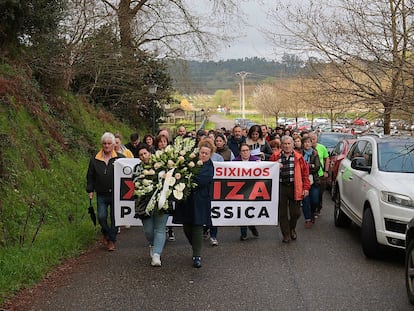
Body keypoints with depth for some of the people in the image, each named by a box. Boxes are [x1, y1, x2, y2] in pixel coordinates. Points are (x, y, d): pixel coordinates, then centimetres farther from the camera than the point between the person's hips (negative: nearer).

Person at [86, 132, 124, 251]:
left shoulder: (120, 158, -2)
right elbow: (90, 176, 12)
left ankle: (112, 240, 18)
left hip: (116, 194, -1)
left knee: (114, 218, 4)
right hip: (101, 194, 1)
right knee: (101, 217, -4)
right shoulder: (95, 159, 5)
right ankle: (105, 233, 25)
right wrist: (90, 190, 6)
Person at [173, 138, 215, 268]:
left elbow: (199, 181, -18)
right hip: (185, 199, 4)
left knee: (197, 227, -3)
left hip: (199, 201, -4)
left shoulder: (209, 167, -5)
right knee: (186, 227, 9)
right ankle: (196, 249, 31)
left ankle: (197, 256, 5)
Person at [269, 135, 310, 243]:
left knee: (296, 212, 4)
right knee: (282, 213, 4)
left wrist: (306, 187, -4)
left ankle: (292, 228, 33)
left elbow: (305, 173, 2)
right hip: (280, 187, 1)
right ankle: (286, 234, 17)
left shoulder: (298, 157, 2)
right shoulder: (275, 156, 5)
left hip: (294, 188, -1)